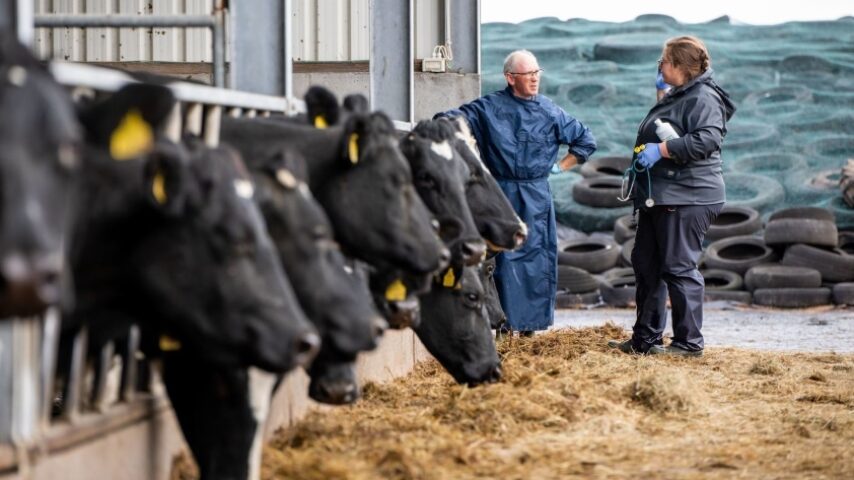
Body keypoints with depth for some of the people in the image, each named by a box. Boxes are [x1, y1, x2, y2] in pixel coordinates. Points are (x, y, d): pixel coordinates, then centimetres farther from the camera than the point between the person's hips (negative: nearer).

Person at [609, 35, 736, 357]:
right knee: (646, 265, 14)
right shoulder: (675, 97, 20)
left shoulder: (704, 99, -13)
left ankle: (689, 342, -3)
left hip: (686, 199, -11)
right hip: (658, 197, 11)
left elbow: (707, 139, -29)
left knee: (679, 269, -9)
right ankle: (645, 339, 22)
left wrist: (661, 149, -28)